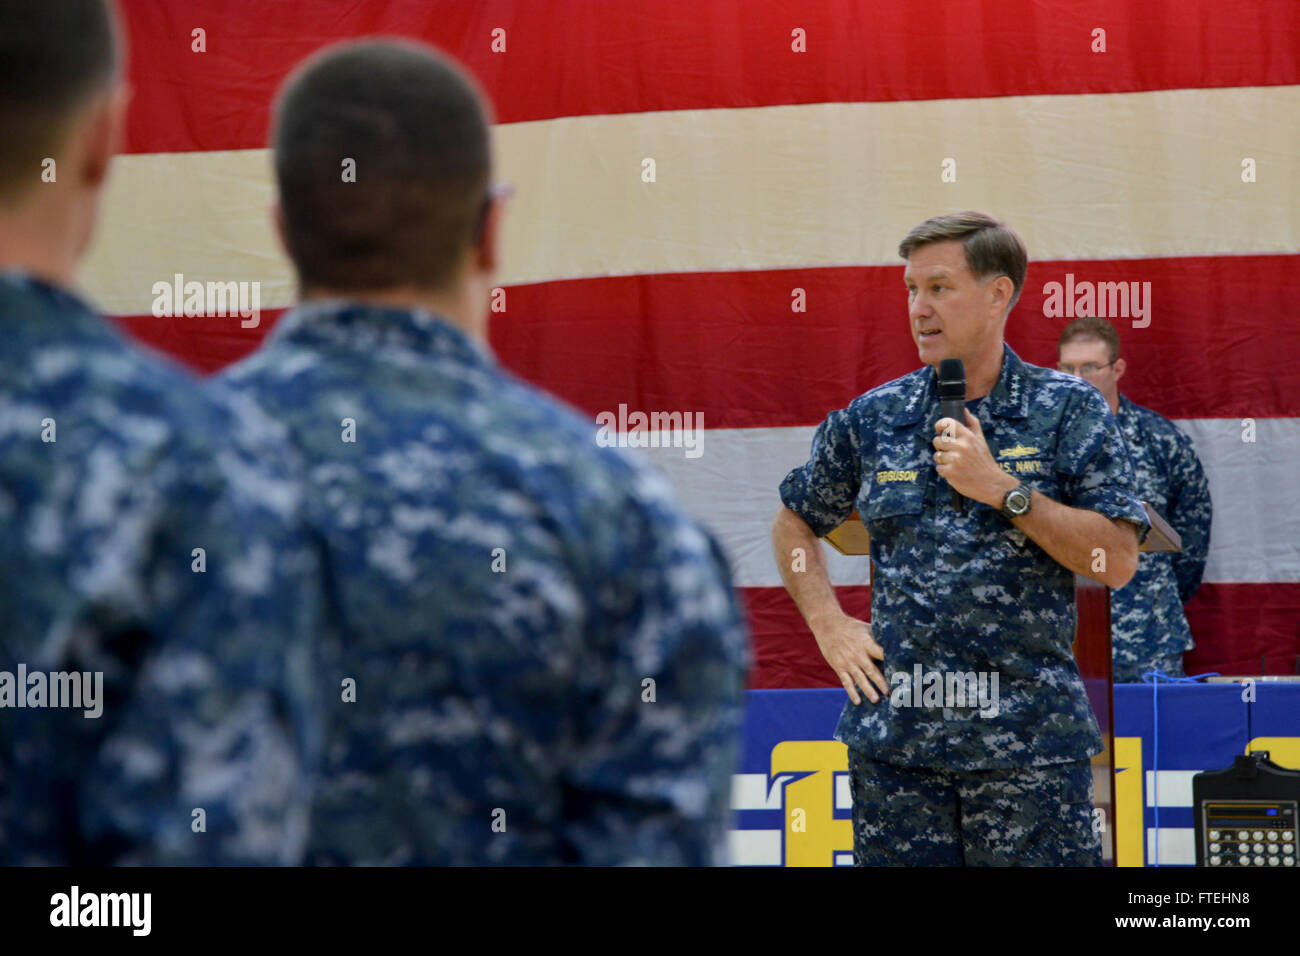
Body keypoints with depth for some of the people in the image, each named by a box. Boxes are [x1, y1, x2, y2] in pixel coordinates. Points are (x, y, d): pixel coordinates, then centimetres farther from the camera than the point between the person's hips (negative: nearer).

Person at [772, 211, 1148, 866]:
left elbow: (1117, 561, -7)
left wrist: (1001, 489, -13)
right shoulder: (873, 417, 9)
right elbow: (793, 523, 23)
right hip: (894, 737, 3)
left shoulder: (1067, 410, 1)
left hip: (1028, 740, -3)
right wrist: (830, 627, 8)